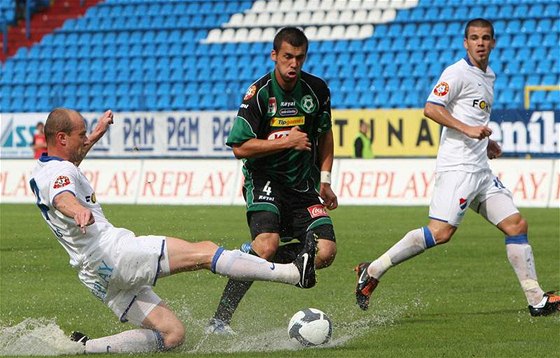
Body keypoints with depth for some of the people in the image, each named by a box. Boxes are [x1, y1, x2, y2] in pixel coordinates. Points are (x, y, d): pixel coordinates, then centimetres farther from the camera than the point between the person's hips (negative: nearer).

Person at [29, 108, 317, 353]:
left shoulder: (42, 171, 19)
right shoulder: (59, 172, -12)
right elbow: (62, 198, -37)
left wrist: (96, 135, 51)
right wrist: (79, 211, -59)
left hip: (96, 277, 11)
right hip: (110, 252, -11)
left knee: (171, 334, 7)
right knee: (203, 252, -13)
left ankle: (85, 348, -1)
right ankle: (293, 272, -20)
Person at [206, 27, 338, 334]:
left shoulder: (317, 89, 2)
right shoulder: (259, 93, -13)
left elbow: (325, 134, 19)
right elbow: (240, 147, -14)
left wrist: (325, 180, 12)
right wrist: (287, 142, -18)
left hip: (303, 183, 5)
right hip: (265, 179, -5)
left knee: (325, 253, -13)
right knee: (267, 245, -30)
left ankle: (251, 253, 11)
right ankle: (220, 319, -20)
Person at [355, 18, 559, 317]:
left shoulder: (489, 77, 21)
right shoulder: (458, 73, -6)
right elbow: (431, 108, -16)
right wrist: (468, 129, -22)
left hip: (480, 168, 9)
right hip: (457, 166, -9)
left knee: (516, 225, 3)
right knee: (441, 232, -19)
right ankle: (373, 271, -10)